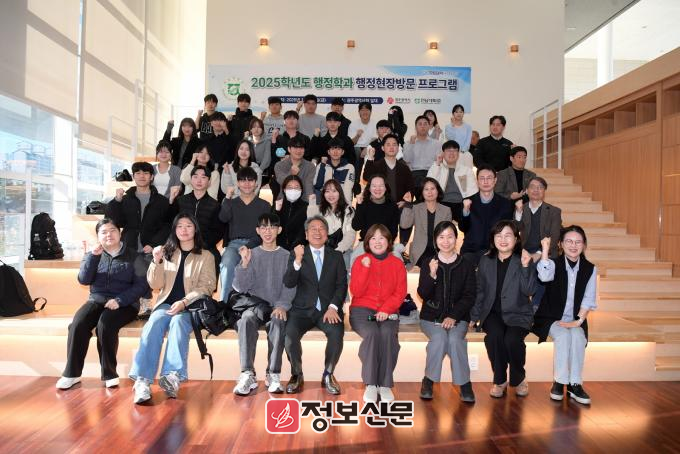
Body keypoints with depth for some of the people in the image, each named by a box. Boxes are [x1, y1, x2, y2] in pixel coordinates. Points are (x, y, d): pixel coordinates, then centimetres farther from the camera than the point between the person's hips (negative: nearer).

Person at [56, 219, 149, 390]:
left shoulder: (132, 256, 3)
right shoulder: (93, 255, 13)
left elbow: (142, 284, -5)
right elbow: (83, 280, -2)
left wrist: (119, 300, -18)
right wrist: (93, 256, -13)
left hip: (124, 304, -3)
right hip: (96, 300, 3)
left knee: (104, 325, -31)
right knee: (77, 325, -25)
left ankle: (109, 374, -18)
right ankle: (72, 373, -13)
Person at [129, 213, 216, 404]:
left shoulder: (205, 256, 10)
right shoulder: (167, 253, 19)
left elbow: (207, 287, -2)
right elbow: (156, 285, 12)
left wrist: (184, 302, -18)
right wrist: (156, 262, -6)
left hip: (192, 306, -2)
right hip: (166, 303, 2)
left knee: (178, 322, -34)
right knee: (153, 324, -29)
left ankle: (173, 376, -47)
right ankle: (142, 380, -40)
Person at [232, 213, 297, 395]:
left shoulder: (287, 256, 10)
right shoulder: (251, 254, 12)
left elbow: (290, 286, 0)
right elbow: (240, 287, 4)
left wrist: (282, 306, -18)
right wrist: (245, 264, -11)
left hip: (277, 306, -1)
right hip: (255, 304, 1)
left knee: (278, 322, -34)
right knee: (246, 320, -32)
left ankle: (273, 375, -29)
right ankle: (247, 375, -32)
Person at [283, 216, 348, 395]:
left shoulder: (336, 256, 11)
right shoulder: (297, 254, 7)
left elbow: (342, 285, 3)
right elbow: (288, 283, -6)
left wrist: (333, 307, -14)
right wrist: (298, 261, -23)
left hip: (328, 309, 0)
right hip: (302, 309, 0)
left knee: (337, 333, -29)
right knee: (290, 334, -28)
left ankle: (328, 375, -4)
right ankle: (297, 375, -2)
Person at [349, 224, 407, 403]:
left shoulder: (397, 264, 9)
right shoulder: (360, 260, 5)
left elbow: (400, 292, 2)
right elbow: (356, 292, -3)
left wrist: (386, 309, -15)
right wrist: (365, 268, -15)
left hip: (388, 312, 1)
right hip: (362, 310, -1)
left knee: (388, 334, -31)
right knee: (372, 334, -32)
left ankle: (385, 384, -22)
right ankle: (370, 384, -24)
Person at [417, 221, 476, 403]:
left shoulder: (466, 265, 6)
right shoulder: (428, 262, 4)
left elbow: (469, 296, 0)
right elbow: (423, 294, -3)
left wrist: (453, 316, -15)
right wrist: (432, 275, -22)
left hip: (457, 317, 0)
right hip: (431, 316, 0)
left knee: (455, 339, -29)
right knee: (439, 337, -29)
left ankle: (464, 383, -11)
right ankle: (429, 380, -10)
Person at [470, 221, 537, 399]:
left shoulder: (525, 261, 0)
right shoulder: (486, 260, 8)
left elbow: (529, 291, -12)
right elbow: (480, 291, 13)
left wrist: (526, 266, -23)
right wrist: (475, 315, 7)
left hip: (517, 313, -1)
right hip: (493, 313, 2)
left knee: (512, 339, -30)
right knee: (494, 336, -30)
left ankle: (519, 378, 2)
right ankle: (499, 380, -6)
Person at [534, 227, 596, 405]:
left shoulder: (590, 269, 3)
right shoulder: (554, 263, -5)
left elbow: (588, 299, -1)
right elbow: (544, 276, -31)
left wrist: (578, 321, -13)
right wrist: (545, 249, -31)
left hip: (575, 319, 2)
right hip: (551, 318, -2)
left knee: (577, 336, -28)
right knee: (563, 335, -29)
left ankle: (575, 384, -18)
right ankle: (559, 382, -17)